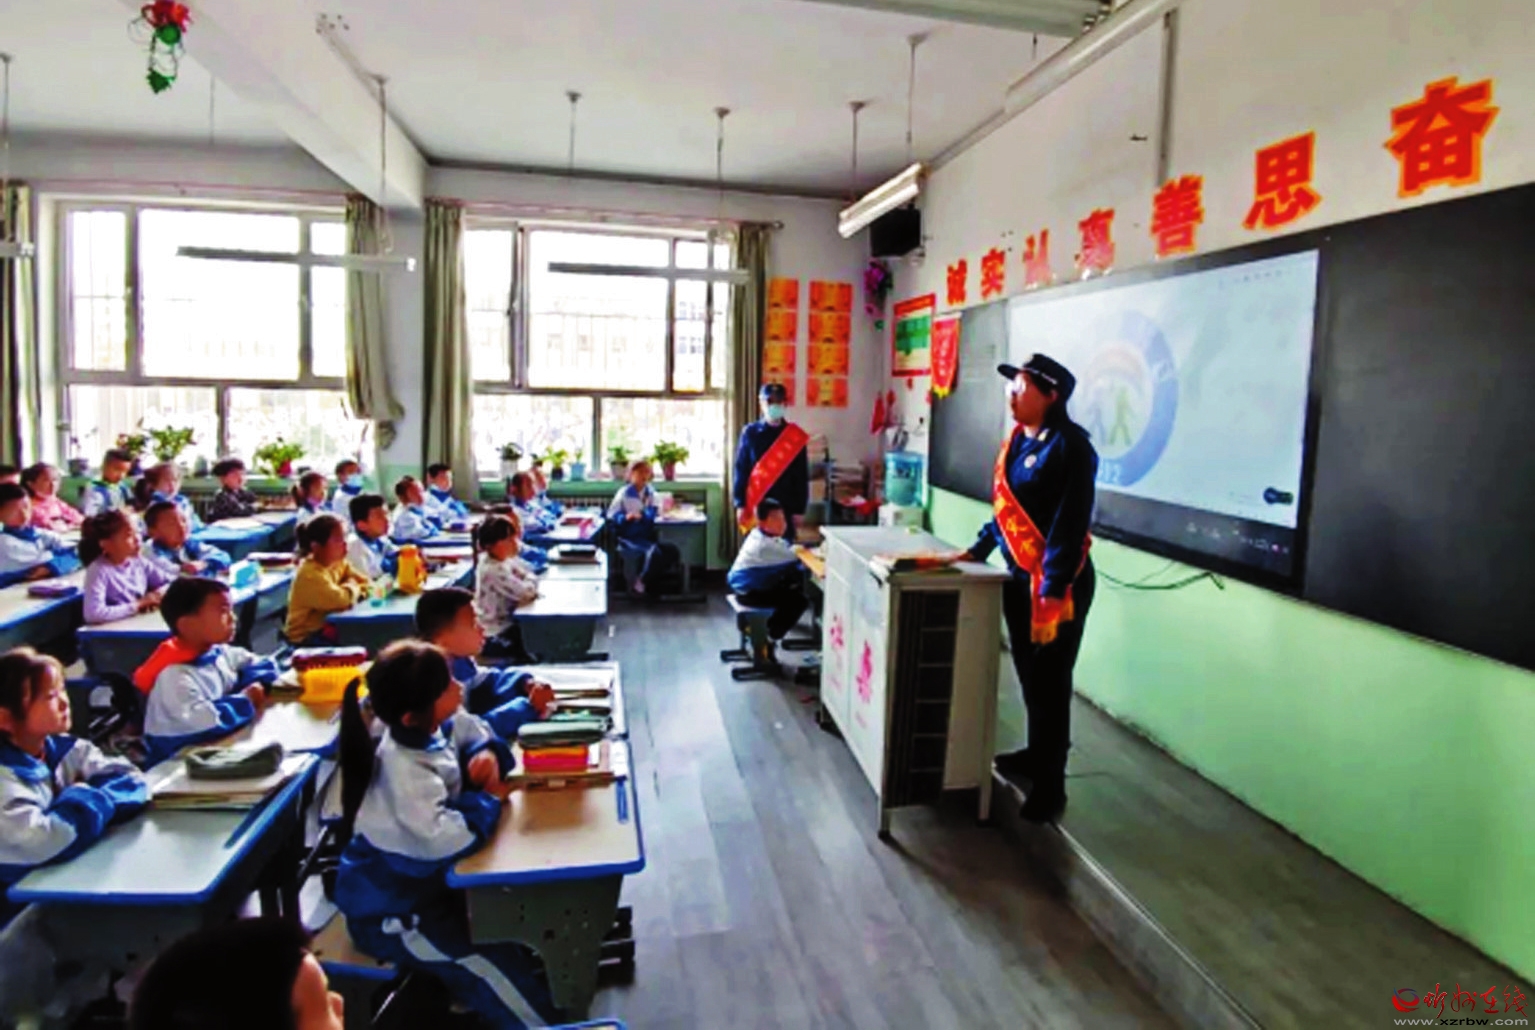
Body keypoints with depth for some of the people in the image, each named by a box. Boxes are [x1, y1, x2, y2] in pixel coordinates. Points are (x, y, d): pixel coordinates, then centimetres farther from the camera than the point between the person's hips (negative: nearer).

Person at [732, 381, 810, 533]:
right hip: (756, 506, 0)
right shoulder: (750, 433, 1)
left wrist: (799, 509, -2)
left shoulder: (796, 436, 1)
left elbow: (802, 476, 2)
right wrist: (740, 504, -3)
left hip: (786, 506, 0)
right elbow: (741, 470, 2)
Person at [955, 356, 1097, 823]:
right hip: (1019, 575, 8)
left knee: (1050, 683, 2)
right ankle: (1037, 755, 39)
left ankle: (1050, 786, 16)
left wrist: (1053, 592, -24)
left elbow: (1069, 524, -21)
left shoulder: (1069, 445, -17)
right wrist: (977, 550, 14)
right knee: (1029, 675, 20)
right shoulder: (1018, 440, 9)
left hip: (1057, 581, -8)